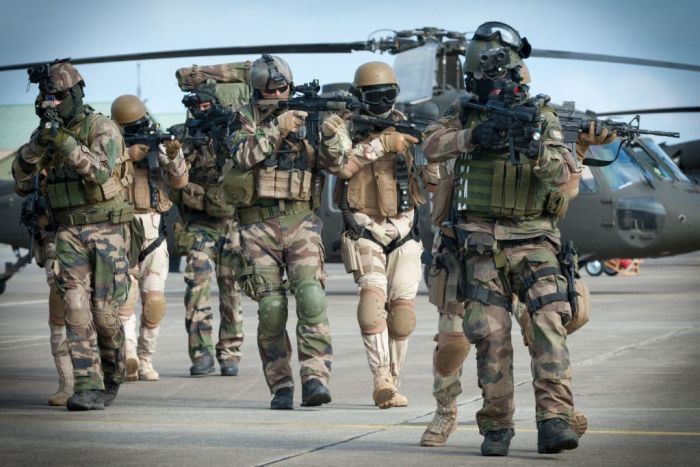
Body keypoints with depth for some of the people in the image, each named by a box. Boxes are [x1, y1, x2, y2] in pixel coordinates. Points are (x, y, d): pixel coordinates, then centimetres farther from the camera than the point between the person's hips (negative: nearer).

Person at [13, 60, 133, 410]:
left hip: (106, 230, -4)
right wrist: (40, 141, -17)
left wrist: (63, 141, -31)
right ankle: (87, 388, -11)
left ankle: (112, 374, 25)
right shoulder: (50, 132, 7)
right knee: (76, 309, -9)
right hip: (69, 232, 4)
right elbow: (21, 173, 1)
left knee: (104, 311, -2)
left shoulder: (102, 128, -9)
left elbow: (101, 170, -26)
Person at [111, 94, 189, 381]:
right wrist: (127, 155, -22)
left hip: (151, 233, 2)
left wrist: (174, 156, -16)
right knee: (124, 298, -14)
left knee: (154, 302, -2)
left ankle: (145, 360, 11)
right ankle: (128, 356, -21)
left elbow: (179, 181, 3)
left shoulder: (156, 148, 12)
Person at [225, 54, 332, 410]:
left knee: (311, 297, -17)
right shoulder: (245, 119, 5)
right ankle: (281, 387, 5)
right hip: (258, 224, 0)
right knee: (271, 309, -2)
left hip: (300, 221, 0)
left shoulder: (306, 119, 9)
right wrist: (278, 127, -21)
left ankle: (315, 378, -19)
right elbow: (244, 155, -14)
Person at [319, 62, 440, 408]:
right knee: (373, 296, -20)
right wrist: (382, 144, -24)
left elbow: (434, 178, 8)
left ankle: (391, 382, 12)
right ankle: (382, 382, -24)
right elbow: (339, 164, -19)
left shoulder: (405, 127, 9)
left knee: (402, 307, -1)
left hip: (403, 229, 3)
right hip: (364, 228, -3)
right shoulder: (345, 127, 1)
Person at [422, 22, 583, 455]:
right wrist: (473, 136, -20)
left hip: (534, 240, -1)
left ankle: (554, 420, -21)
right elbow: (432, 147, -4)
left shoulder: (542, 116, 5)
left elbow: (563, 172, -8)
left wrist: (534, 149, -27)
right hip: (482, 243, 1)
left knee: (549, 322, -16)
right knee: (491, 334, -3)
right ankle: (497, 427, 4)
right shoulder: (467, 112, 10)